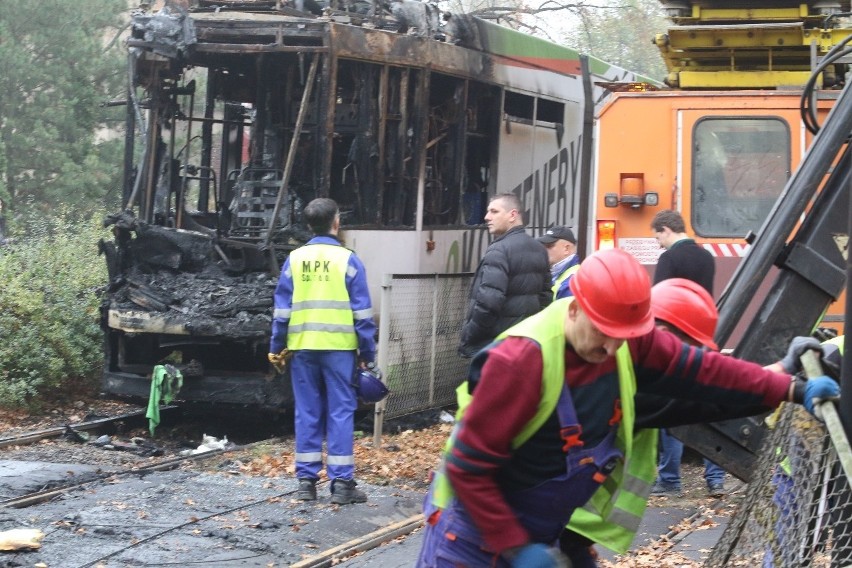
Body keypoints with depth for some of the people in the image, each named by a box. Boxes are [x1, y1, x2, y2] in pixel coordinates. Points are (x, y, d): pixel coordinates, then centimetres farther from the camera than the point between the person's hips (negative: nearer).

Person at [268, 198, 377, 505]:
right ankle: (342, 483, 0)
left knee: (307, 413, 8)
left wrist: (277, 347, 12)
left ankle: (306, 480, 9)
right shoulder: (347, 260, -3)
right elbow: (362, 310, -4)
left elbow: (282, 308, 5)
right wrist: (367, 352, 1)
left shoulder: (294, 260, 4)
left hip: (303, 347, 3)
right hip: (339, 347, -3)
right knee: (340, 413, 1)